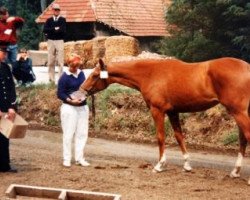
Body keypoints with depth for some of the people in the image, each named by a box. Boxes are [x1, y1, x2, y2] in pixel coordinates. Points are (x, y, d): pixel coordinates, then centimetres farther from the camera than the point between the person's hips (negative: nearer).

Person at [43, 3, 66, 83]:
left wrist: (51, 31, -9)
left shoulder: (62, 19, 2)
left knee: (60, 61, -5)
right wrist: (55, 29, -15)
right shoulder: (49, 20, 9)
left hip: (59, 41, -2)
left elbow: (63, 30, -12)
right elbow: (45, 30, -5)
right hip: (50, 41, 3)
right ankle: (51, 78, 9)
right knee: (50, 61, 4)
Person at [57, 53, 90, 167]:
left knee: (82, 133, 9)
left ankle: (79, 158, 17)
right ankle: (67, 159, 7)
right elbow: (60, 94, -11)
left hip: (82, 107, 6)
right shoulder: (65, 77, -11)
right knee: (68, 134, -1)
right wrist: (71, 100, -23)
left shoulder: (81, 74, 6)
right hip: (69, 107, -6)